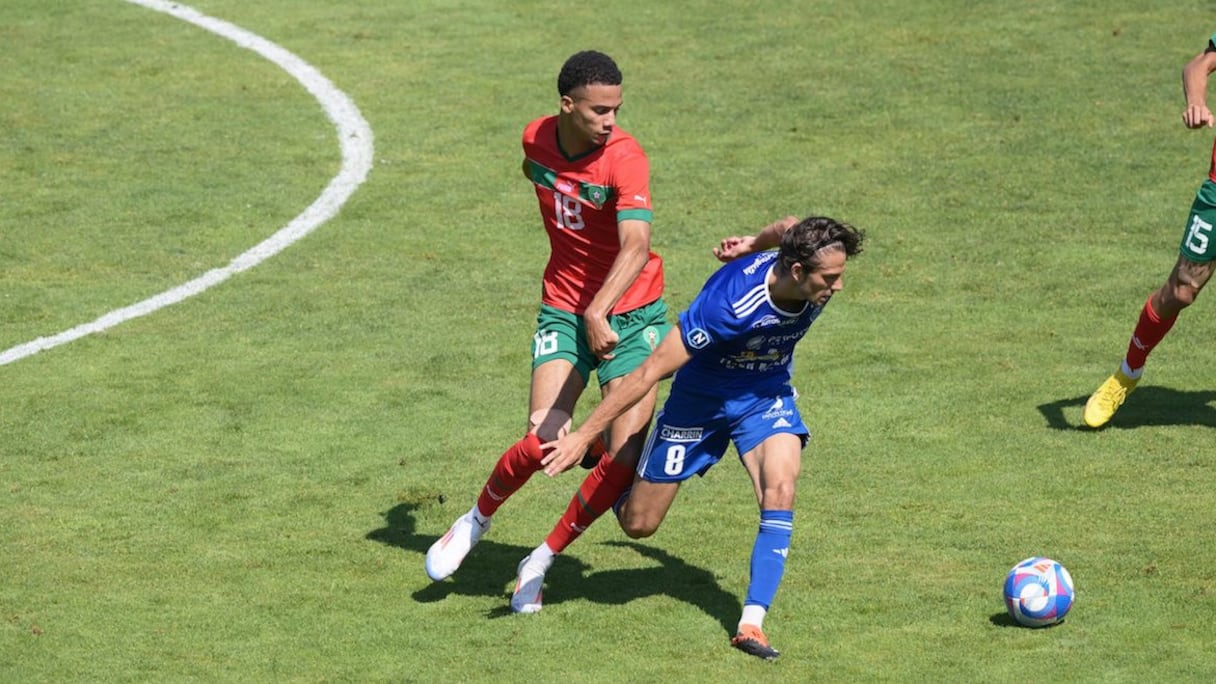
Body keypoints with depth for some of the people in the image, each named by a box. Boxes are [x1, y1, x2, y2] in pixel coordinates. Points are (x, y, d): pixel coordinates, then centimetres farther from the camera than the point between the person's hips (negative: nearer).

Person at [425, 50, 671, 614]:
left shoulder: (625, 157, -20)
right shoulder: (536, 140, -5)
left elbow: (636, 246, -33)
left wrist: (600, 311, -48)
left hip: (630, 313, -2)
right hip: (564, 311, 2)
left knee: (624, 458, -12)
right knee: (542, 443, -15)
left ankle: (542, 560, 10)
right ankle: (477, 520, 16)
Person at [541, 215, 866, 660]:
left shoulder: (817, 282, -22)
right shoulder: (728, 303, -38)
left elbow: (788, 228, 4)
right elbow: (650, 372, -32)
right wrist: (584, 435, -30)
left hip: (766, 396, 4)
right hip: (700, 400, -4)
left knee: (779, 491, -24)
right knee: (638, 524, 7)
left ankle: (752, 623, -20)